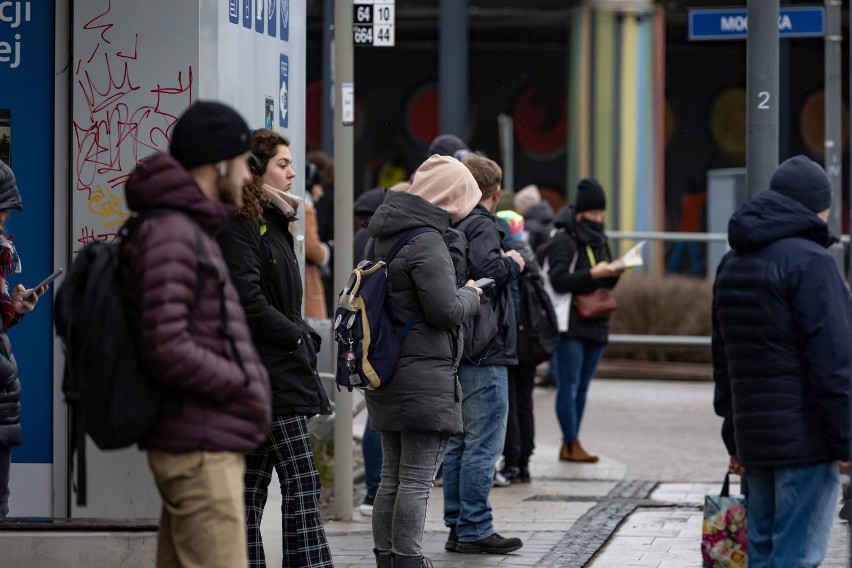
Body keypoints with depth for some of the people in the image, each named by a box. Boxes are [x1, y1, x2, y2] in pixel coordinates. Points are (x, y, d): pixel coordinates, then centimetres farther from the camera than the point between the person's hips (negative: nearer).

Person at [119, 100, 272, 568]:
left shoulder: (190, 231, 17)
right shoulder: (170, 234, -14)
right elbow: (167, 349, -22)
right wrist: (246, 386, -11)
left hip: (207, 446, 10)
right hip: (199, 447, -10)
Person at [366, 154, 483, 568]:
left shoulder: (385, 237, 11)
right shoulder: (427, 243, -17)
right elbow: (446, 310, -19)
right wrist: (471, 295, 1)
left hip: (387, 374, 9)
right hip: (425, 375, -9)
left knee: (392, 476, 14)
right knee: (417, 479, -5)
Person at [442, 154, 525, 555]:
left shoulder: (454, 224, 13)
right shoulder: (482, 225, -13)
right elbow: (488, 268, -29)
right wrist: (514, 263, -10)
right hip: (485, 352, -9)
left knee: (459, 443, 14)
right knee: (483, 444, -5)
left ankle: (457, 524, 18)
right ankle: (474, 530, -4)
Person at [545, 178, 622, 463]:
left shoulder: (599, 240, 18)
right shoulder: (563, 240, -6)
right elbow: (559, 280, -17)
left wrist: (614, 273, -1)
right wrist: (592, 274, -24)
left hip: (595, 324, 8)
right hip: (571, 325, -7)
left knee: (582, 386, 9)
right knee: (569, 384, -7)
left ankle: (571, 443, 13)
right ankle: (571, 444, -6)